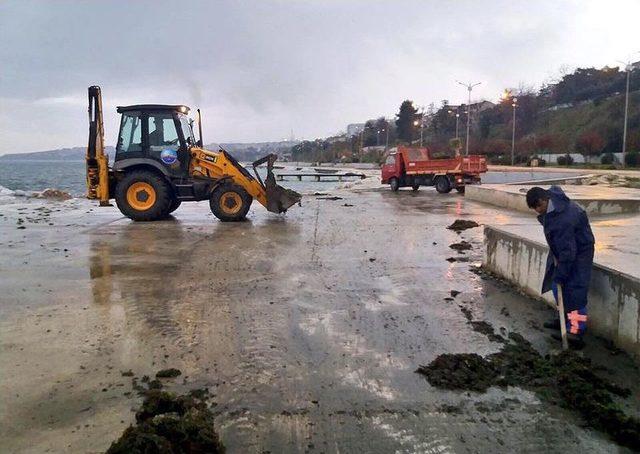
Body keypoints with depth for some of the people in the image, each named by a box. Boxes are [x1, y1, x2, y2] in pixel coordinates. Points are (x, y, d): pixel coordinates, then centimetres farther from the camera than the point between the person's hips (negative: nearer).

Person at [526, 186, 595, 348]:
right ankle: (565, 318, 28)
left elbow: (568, 252, -31)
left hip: (579, 252, -10)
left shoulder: (563, 221, -35)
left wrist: (560, 275, -23)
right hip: (563, 248, 10)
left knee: (575, 291, -13)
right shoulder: (552, 193, -9)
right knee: (557, 285, 15)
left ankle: (576, 331, -14)